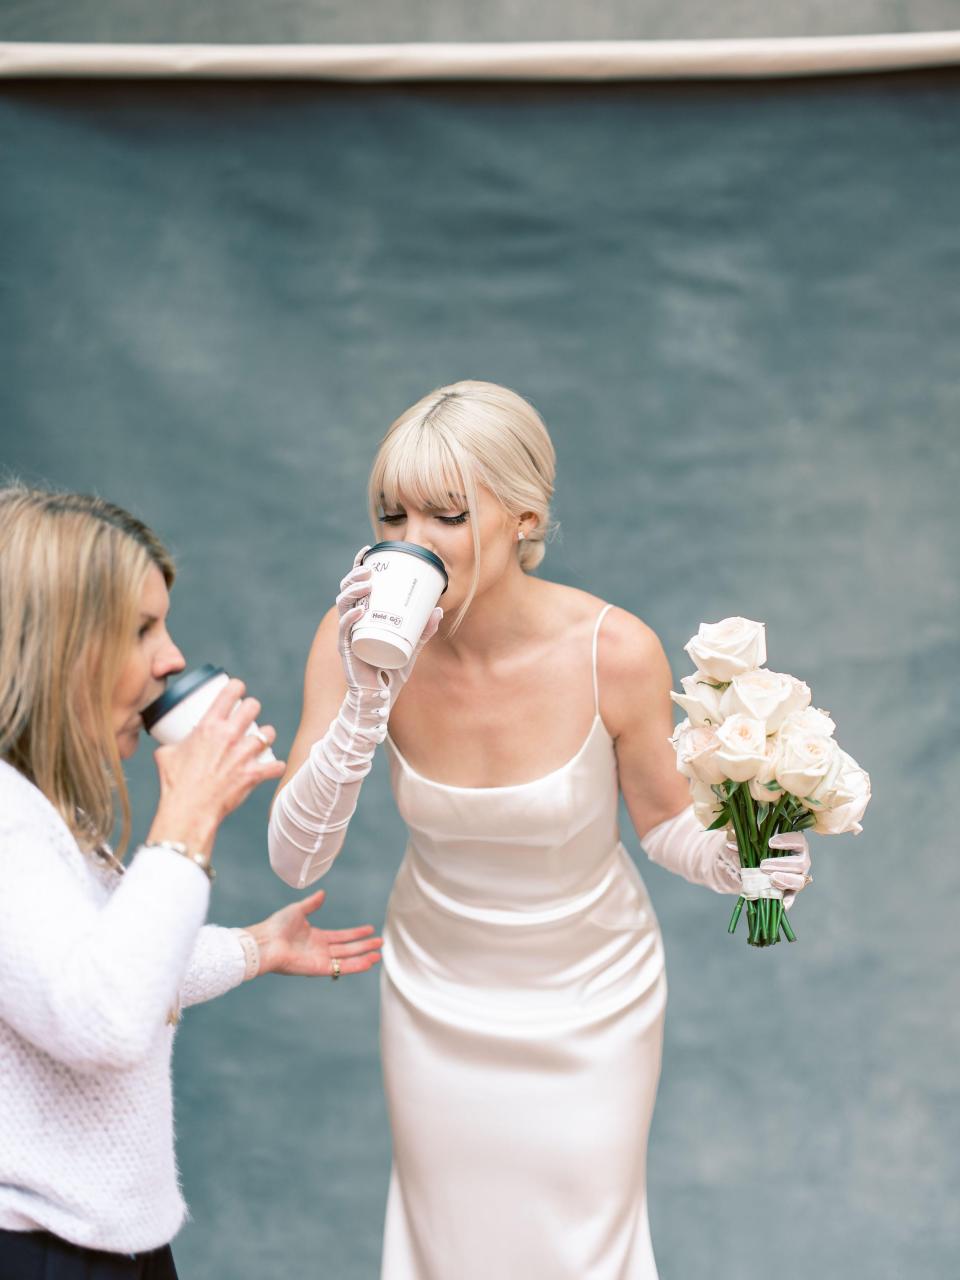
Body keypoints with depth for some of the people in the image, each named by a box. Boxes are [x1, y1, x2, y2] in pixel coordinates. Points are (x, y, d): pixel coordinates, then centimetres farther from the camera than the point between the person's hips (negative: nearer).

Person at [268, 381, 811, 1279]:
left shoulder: (614, 651, -26)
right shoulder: (362, 638, -22)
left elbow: (663, 821, -8)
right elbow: (294, 860, -24)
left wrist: (728, 860, -30)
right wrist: (366, 703, -36)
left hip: (588, 1002, -1)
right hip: (436, 995, 2)